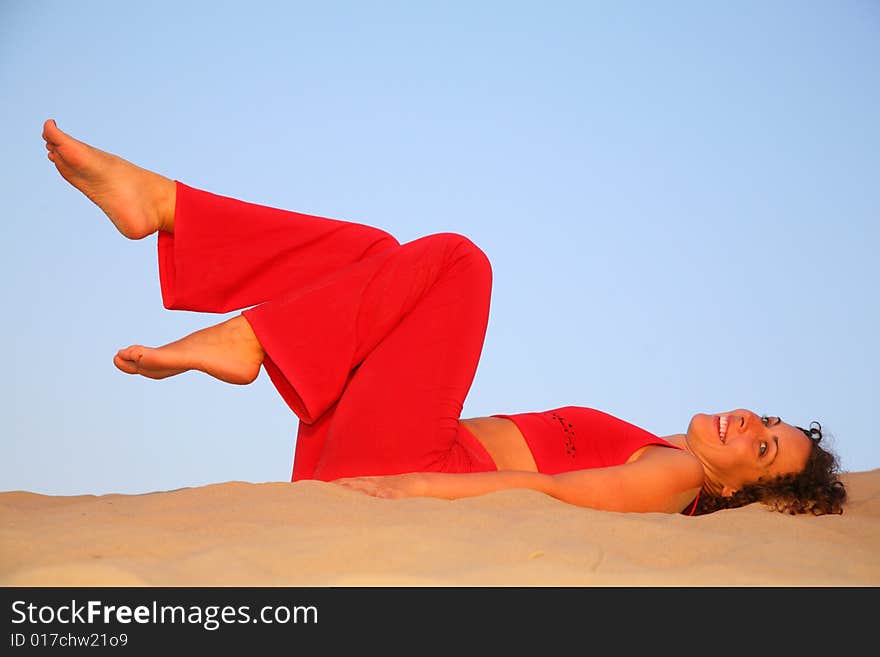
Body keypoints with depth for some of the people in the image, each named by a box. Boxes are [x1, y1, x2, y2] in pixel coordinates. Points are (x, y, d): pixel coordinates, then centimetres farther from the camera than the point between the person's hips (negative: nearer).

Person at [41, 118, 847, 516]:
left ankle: (241, 340, -18)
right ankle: (153, 201, 2)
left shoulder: (673, 475, -5)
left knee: (453, 257, -15)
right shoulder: (650, 449, 22)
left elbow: (543, 488, -19)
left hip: (397, 461, -8)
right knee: (371, 253, 9)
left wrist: (412, 485, -29)